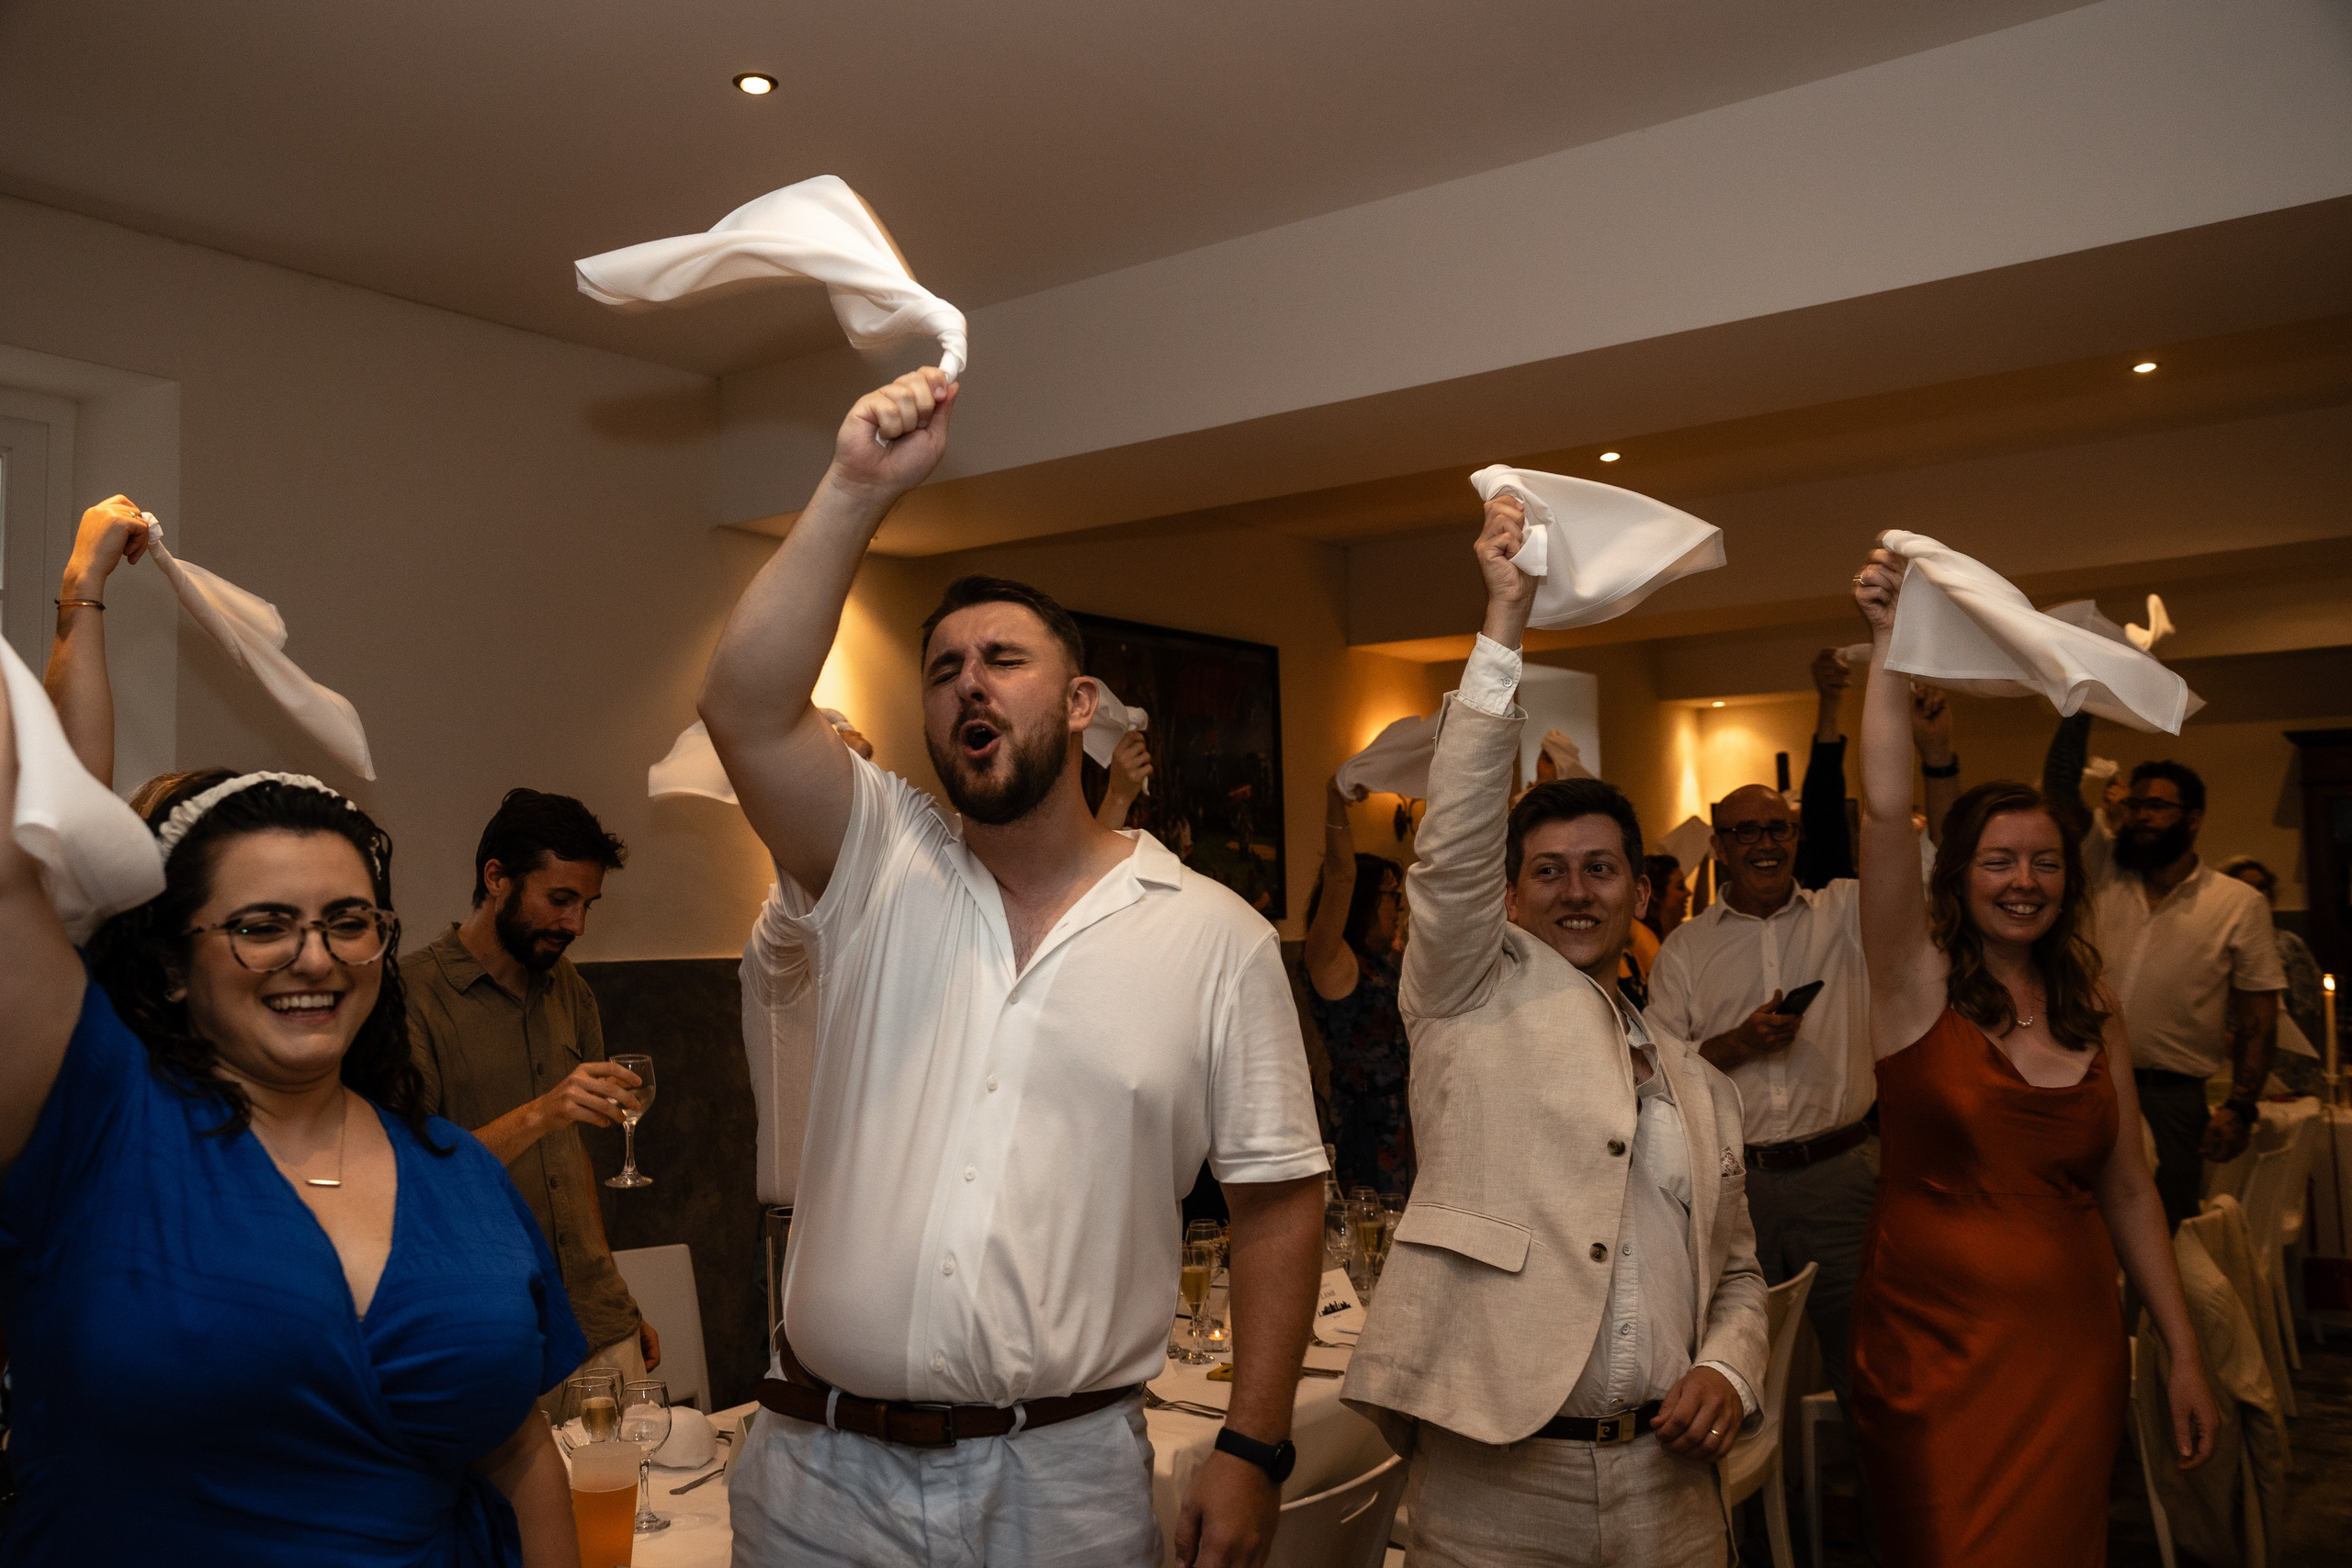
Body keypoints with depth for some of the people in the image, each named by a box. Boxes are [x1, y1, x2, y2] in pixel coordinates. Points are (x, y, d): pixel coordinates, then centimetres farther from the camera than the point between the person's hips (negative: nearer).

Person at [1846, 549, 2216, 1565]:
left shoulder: (2095, 1019, 7)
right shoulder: (1917, 982, -6)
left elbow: (2125, 1190, 11)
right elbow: (1885, 809, -19)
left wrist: (2183, 1354, 10)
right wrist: (1890, 641, -24)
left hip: (2073, 1346, 4)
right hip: (1937, 1341, -4)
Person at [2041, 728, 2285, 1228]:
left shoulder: (2240, 904, 3)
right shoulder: (2104, 868, 8)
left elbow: (2258, 1017, 1)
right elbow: (2059, 784, -1)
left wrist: (2241, 1107, -8)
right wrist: (2081, 707, -11)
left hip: (2173, 1098, -1)